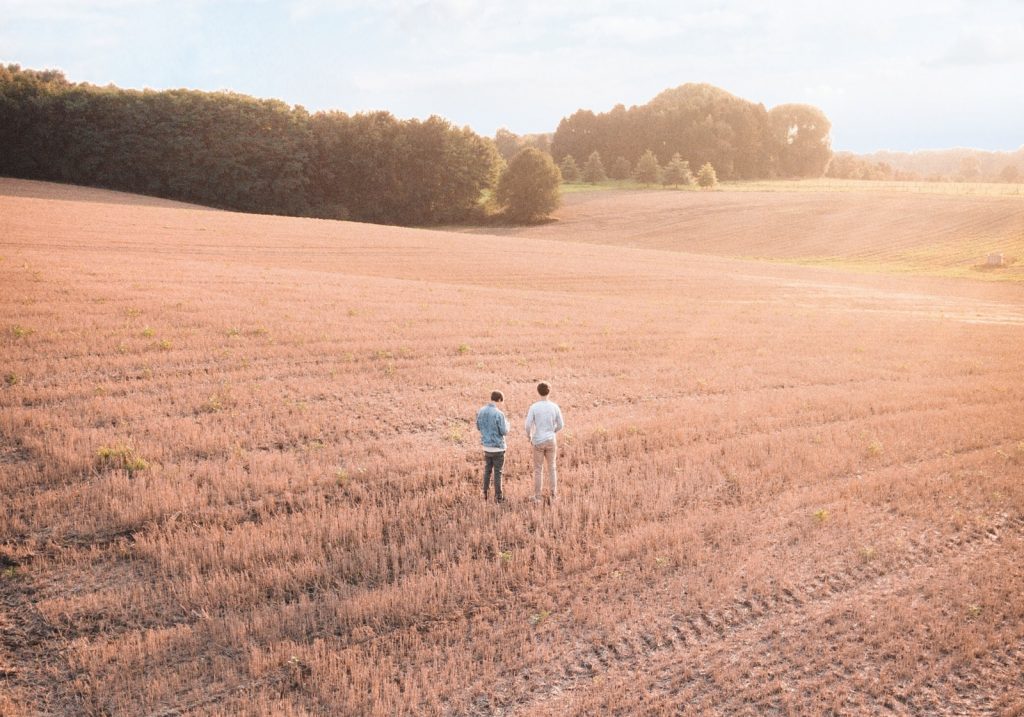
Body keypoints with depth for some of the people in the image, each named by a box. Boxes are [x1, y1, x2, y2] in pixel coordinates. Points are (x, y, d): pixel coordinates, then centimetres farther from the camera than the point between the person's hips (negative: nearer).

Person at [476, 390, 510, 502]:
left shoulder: (481, 411, 0)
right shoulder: (499, 414, -19)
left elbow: (478, 427, 12)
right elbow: (504, 432, -13)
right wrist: (507, 423, 6)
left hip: (486, 446, 5)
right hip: (498, 447, -5)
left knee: (487, 470, 19)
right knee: (497, 472, 4)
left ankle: (485, 493, 23)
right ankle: (498, 496, 10)